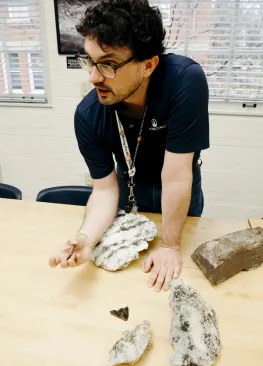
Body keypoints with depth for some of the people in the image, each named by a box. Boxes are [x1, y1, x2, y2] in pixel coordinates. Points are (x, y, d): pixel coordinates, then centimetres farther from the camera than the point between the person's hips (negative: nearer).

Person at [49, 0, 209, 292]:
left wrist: (170, 246, -26)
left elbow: (175, 177, -35)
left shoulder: (186, 80, -39)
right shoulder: (87, 115, -28)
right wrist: (86, 238, -38)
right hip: (130, 191, 2)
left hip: (181, 197, -1)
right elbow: (105, 189, -20)